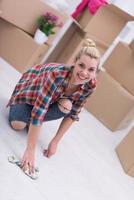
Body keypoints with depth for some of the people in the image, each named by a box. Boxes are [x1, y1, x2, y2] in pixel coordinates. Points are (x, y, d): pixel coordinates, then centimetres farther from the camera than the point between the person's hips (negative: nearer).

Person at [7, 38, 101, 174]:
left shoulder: (90, 85, -29)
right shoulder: (58, 74, -44)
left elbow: (72, 114, -14)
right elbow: (39, 112, -46)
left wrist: (55, 142, -16)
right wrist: (30, 150, -49)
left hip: (53, 96, 3)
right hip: (30, 87, -3)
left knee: (66, 106, -29)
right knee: (17, 124, -23)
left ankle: (30, 119, 0)